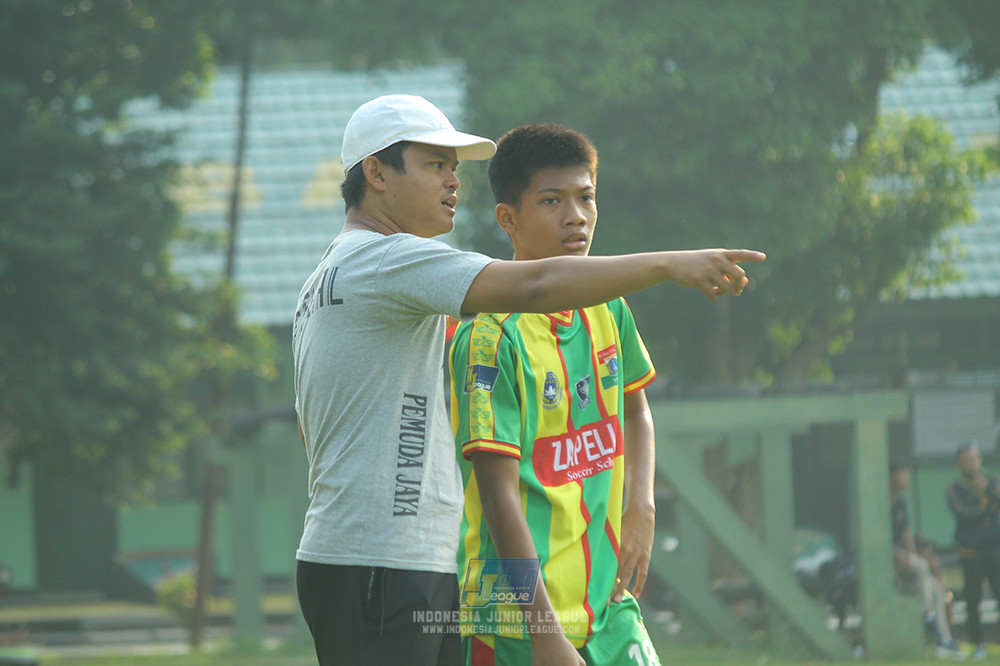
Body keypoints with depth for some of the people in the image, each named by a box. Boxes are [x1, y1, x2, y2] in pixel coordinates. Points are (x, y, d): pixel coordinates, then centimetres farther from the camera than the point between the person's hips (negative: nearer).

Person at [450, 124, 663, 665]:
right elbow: (499, 495, -17)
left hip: (608, 605, 7)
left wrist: (640, 508, 8)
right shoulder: (491, 335, -14)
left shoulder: (606, 309, 7)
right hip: (516, 621, -7)